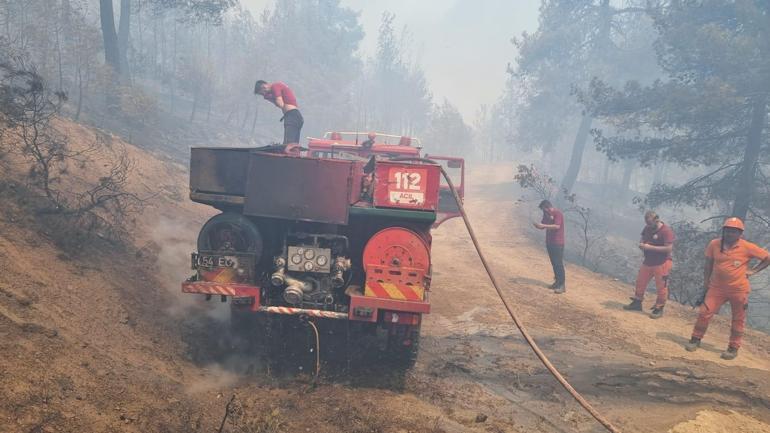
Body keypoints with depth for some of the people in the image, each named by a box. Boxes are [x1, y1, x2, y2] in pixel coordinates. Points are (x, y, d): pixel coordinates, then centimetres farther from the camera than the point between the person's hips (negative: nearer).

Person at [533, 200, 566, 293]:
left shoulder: (558, 213, -15)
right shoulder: (546, 214, 10)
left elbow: (557, 226, -26)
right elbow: (543, 225, 15)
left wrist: (543, 225, -29)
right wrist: (538, 225, -9)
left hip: (558, 243, -8)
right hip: (549, 242, 8)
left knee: (559, 263, -9)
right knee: (553, 263, 11)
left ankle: (562, 285, -9)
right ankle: (557, 281, 20)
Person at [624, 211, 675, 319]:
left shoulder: (666, 231, -19)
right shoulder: (647, 228, 3)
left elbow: (669, 248, -25)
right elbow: (642, 238, 19)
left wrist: (650, 247, -25)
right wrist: (641, 244, -7)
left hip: (661, 264, -7)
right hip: (648, 262, 7)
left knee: (661, 287, 0)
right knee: (640, 282, 15)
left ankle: (659, 309, 11)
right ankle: (637, 303, 30)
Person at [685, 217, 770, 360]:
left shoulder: (747, 247, -13)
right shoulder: (714, 244, -5)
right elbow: (708, 263, 8)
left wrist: (753, 270, -8)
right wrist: (706, 280, 4)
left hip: (739, 290, -2)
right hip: (717, 288, 2)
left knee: (738, 319, 8)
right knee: (704, 313, -2)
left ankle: (733, 348, 20)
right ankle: (696, 340, 13)